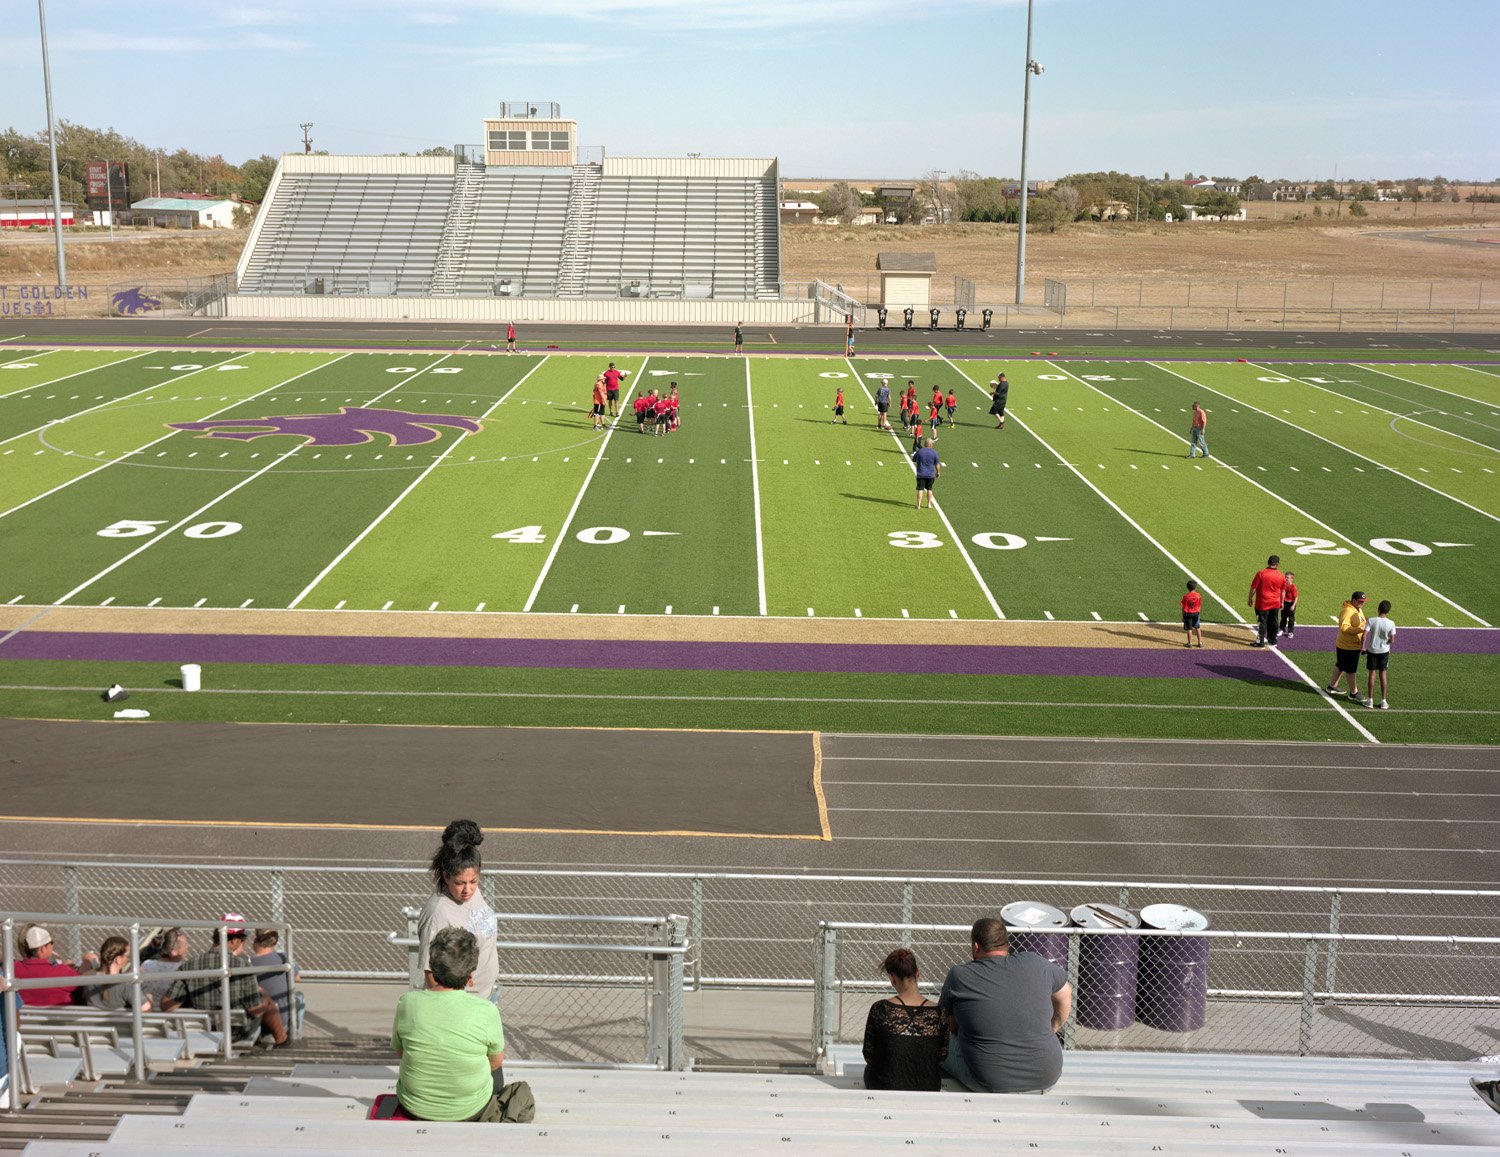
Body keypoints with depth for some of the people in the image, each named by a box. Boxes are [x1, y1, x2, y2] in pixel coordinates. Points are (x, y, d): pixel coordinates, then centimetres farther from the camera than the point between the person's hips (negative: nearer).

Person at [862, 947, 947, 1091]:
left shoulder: (880, 1009, -16)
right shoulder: (938, 1013, -11)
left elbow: (869, 1056, -5)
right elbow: (941, 1058, 0)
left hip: (886, 1087, -3)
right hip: (928, 1091, 3)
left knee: (869, 1068, 32)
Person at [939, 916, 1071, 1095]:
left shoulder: (959, 975, -7)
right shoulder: (1034, 963, -1)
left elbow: (950, 1027, 7)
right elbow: (1065, 993, 18)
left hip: (990, 1084, -2)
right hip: (1047, 1078, 2)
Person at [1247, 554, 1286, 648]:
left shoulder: (1261, 573, -12)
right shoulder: (1281, 576, 0)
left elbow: (1253, 587, -9)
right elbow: (1283, 591, 10)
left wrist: (1250, 599, 3)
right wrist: (1281, 602, 23)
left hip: (1262, 603, -4)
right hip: (1275, 604, 4)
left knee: (1261, 622, 2)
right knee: (1273, 623, 15)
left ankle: (1260, 642, 1)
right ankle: (1272, 641, 26)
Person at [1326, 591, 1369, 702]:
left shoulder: (1358, 610, 9)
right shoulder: (1347, 611, -23)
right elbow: (1344, 627, -33)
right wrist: (1360, 630, -37)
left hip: (1355, 645, 10)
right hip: (1347, 647, -10)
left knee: (1340, 666, 20)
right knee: (1351, 670, 0)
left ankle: (1332, 687, 32)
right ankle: (1354, 693, 9)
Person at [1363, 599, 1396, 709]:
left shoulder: (1371, 621, -13)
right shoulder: (1391, 624, -11)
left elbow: (1364, 635, -17)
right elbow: (1392, 639, -9)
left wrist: (1363, 647, -4)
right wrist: (1386, 643, 12)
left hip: (1372, 650, 0)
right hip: (1384, 651, 0)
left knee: (1372, 674, 8)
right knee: (1383, 675, 9)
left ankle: (1370, 700, 11)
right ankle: (1383, 701, 11)